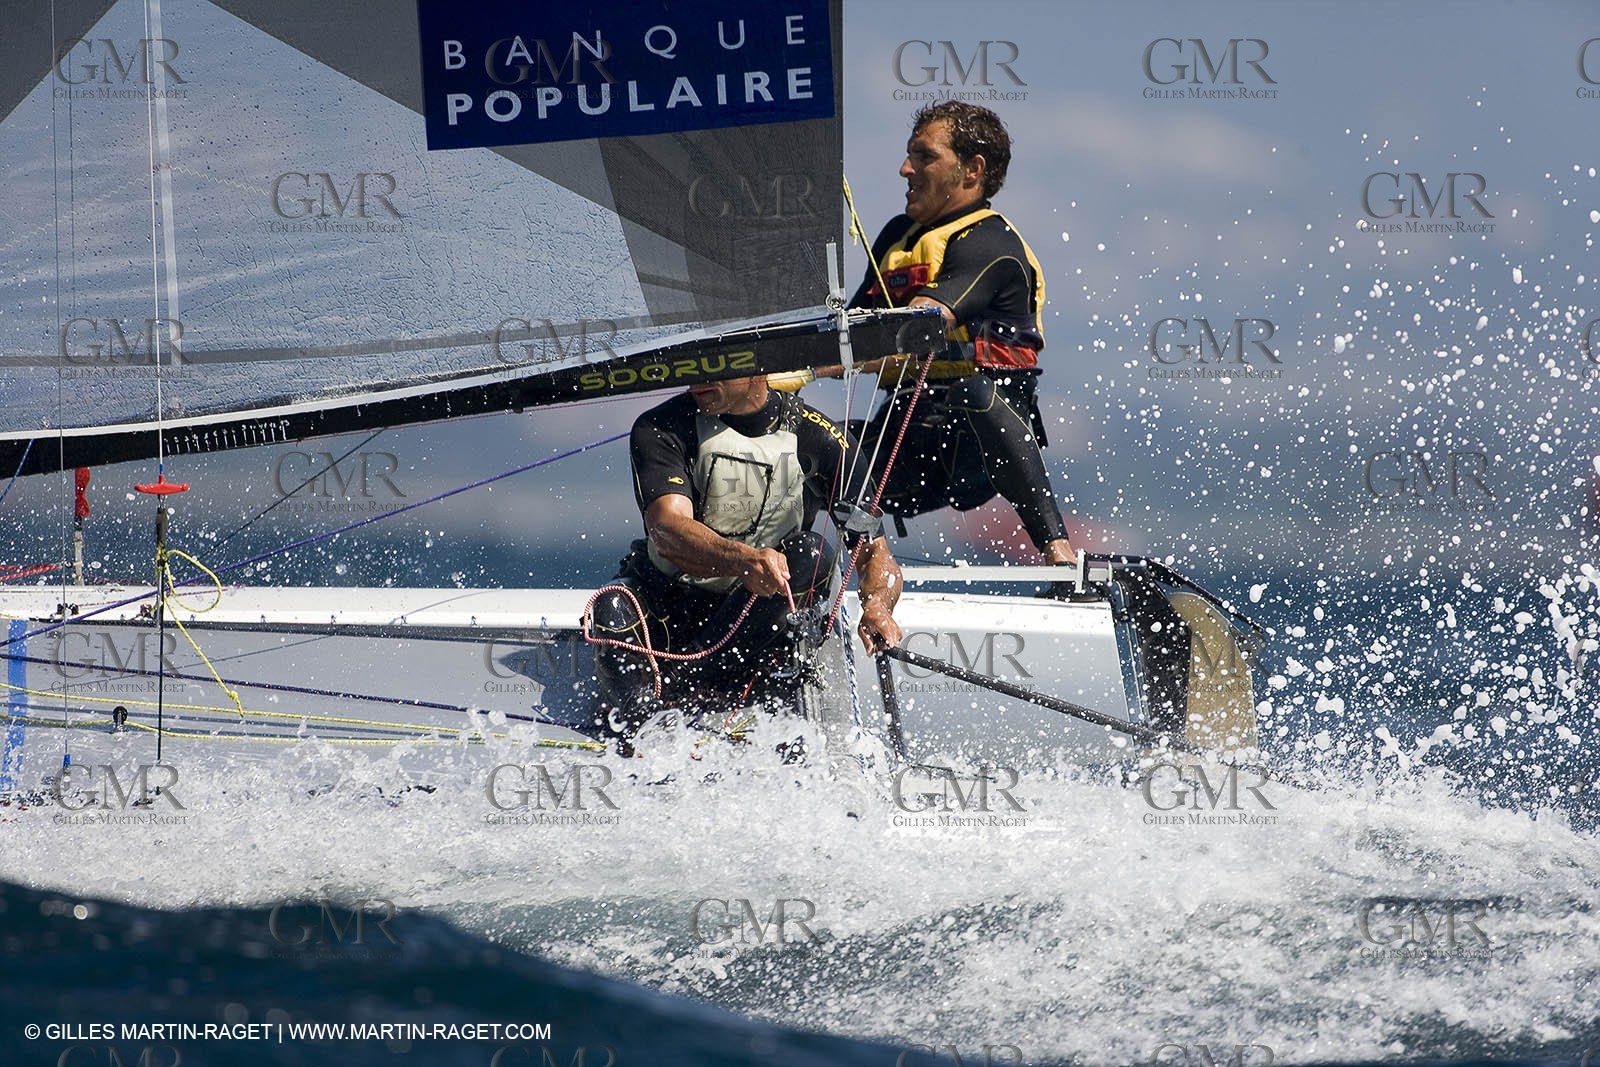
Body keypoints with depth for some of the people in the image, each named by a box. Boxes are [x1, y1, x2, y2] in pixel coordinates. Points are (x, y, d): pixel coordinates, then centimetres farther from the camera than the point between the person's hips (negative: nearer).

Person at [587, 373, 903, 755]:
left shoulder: (816, 439, -5)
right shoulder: (662, 428, -9)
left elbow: (876, 553, -4)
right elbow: (667, 530, -27)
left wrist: (877, 606, -28)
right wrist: (743, 560, -47)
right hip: (667, 603, -1)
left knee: (811, 554, -27)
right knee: (613, 609, -30)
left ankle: (676, 683, -28)